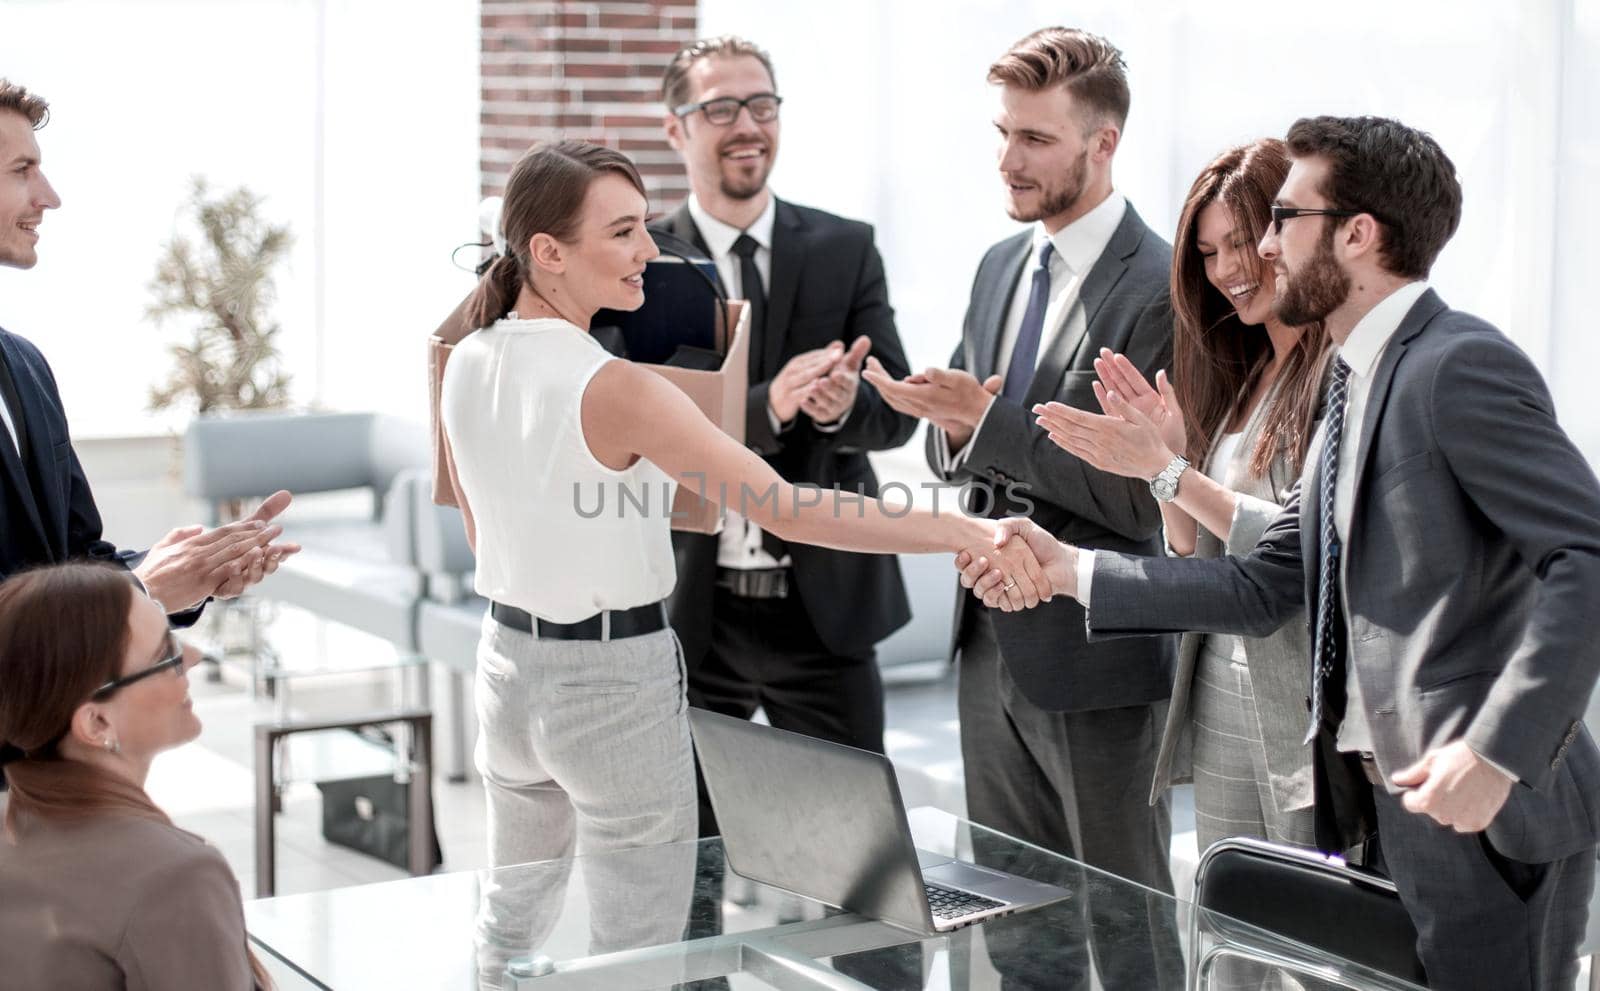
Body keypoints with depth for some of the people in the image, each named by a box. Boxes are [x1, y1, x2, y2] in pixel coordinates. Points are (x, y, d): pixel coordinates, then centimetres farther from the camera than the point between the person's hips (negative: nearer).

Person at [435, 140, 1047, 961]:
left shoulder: (465, 365, -1)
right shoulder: (612, 390, -23)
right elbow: (791, 513, -28)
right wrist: (961, 533, -29)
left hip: (507, 662, 7)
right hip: (615, 684, -7)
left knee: (515, 922, 21)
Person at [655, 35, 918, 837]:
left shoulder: (846, 249, 4)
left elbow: (897, 412, -1)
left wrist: (843, 406, -25)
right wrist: (768, 406, -28)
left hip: (826, 601, 1)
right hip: (690, 611, -1)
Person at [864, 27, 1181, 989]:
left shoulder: (1160, 288, -16)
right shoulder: (1002, 265, 9)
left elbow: (1138, 495, -21)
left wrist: (988, 418, -24)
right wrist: (953, 426, -10)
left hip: (1097, 660, -8)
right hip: (994, 646, 8)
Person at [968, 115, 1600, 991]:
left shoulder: (1461, 366, -14)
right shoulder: (1356, 388, 15)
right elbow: (1265, 586, 12)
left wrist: (1497, 750, -27)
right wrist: (1070, 570, 6)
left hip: (1483, 819, -9)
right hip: (1375, 808, 9)